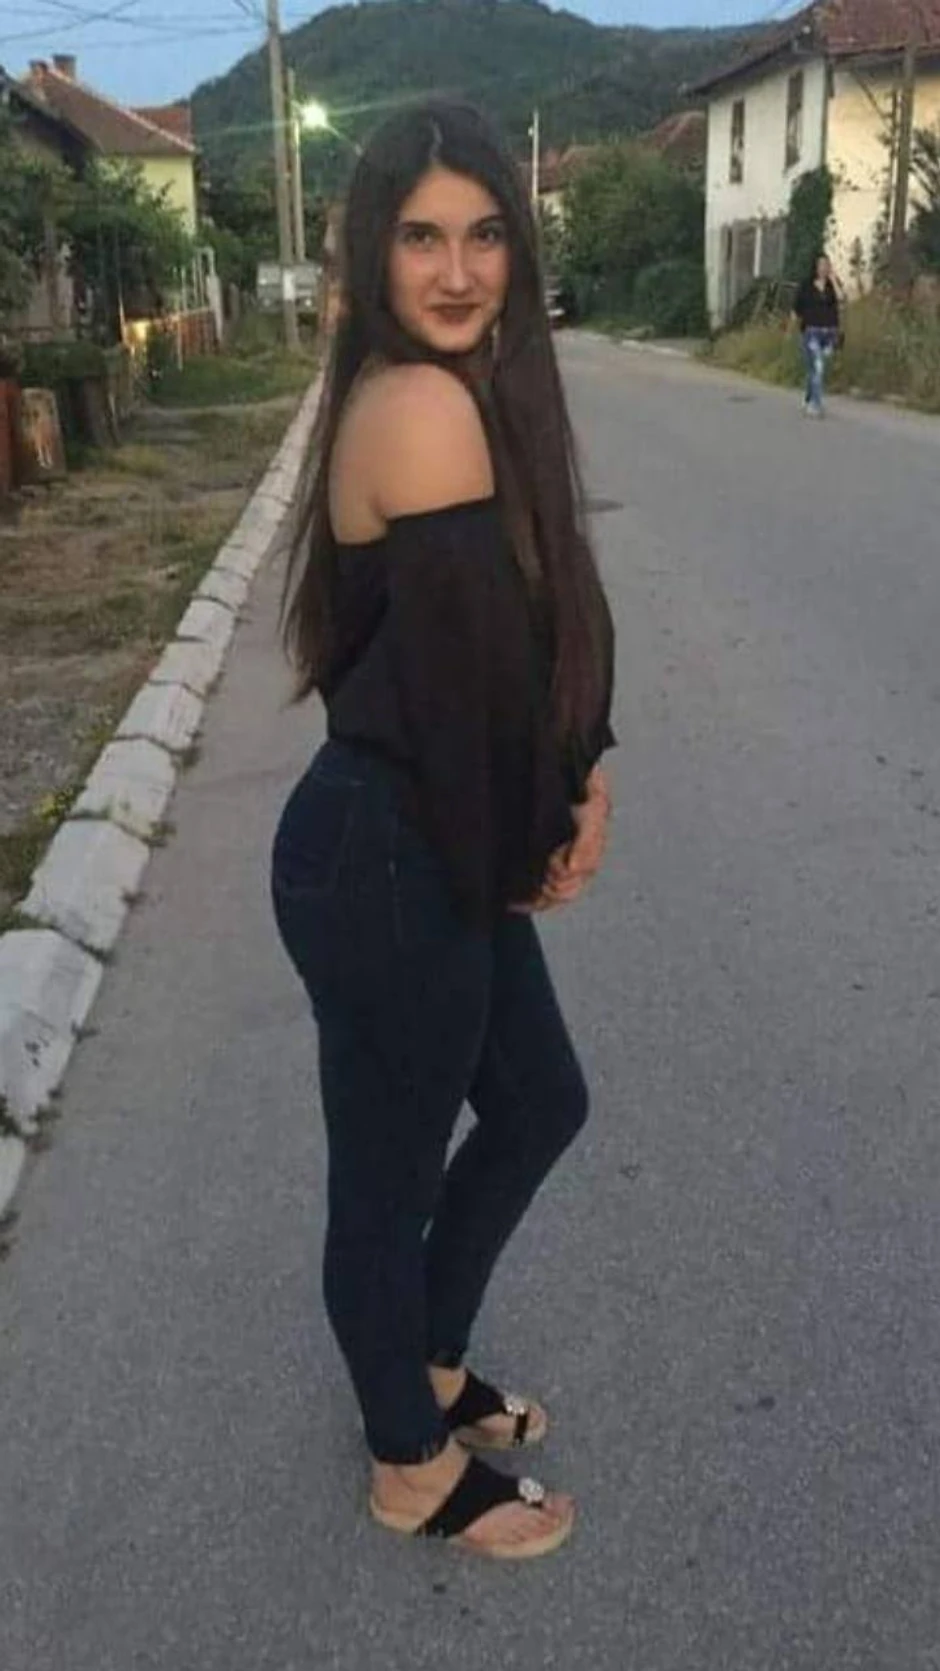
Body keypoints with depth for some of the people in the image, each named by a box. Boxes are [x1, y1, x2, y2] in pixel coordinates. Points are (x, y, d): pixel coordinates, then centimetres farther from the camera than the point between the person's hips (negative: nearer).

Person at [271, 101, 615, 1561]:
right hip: (390, 868, -10)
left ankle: (429, 1372, 46)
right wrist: (523, 855, -7)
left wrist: (581, 774, -2)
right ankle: (415, 1469, 37)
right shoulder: (423, 405, -21)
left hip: (450, 849, 10)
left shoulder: (471, 388, 9)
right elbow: (463, 662, -22)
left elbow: (532, 620, 10)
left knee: (539, 1105, 24)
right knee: (389, 1179, 11)